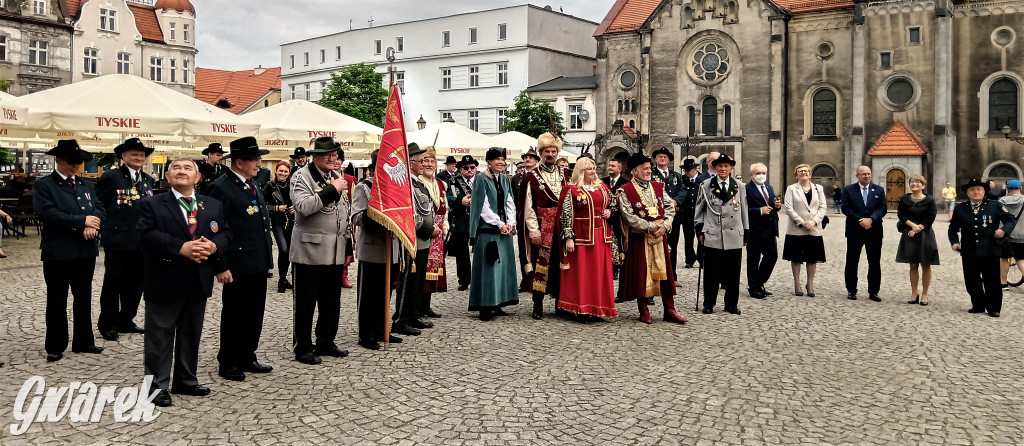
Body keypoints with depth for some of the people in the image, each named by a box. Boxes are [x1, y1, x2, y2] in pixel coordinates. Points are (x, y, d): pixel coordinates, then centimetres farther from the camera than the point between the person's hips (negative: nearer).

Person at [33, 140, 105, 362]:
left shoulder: (86, 184, 14)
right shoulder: (43, 185, -4)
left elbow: (99, 208, 5)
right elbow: (48, 213, -18)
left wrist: (92, 225, -16)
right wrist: (83, 221, -17)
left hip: (86, 251, 5)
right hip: (57, 252, -5)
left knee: (84, 299, 13)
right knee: (57, 301, 6)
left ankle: (84, 342, 23)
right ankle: (55, 347, 16)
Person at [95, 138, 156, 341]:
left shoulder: (149, 181, 12)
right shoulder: (110, 177, -5)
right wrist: (104, 226, -5)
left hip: (142, 242, 5)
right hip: (117, 241, -5)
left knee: (136, 284, 12)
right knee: (113, 283, 5)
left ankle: (126, 321, 26)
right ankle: (107, 324, 17)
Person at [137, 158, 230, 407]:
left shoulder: (213, 206, 11)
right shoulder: (151, 205, -3)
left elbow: (225, 233, 7)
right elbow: (147, 234, -15)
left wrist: (214, 246, -16)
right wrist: (181, 248, -25)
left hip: (199, 282, 5)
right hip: (165, 281, -4)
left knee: (191, 335, 15)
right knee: (160, 337, 3)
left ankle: (186, 381, 28)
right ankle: (158, 386, 13)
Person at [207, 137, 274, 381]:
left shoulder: (252, 185, 14)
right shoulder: (221, 188, -13)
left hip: (258, 264, 8)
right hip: (238, 266, -8)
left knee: (255, 314, 15)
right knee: (233, 315, 4)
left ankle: (247, 358, 28)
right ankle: (228, 364, 17)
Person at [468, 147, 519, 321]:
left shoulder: (505, 180, 13)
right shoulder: (482, 180, -5)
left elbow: (510, 203, 13)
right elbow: (483, 206, -10)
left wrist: (510, 223, -3)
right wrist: (500, 224, -12)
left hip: (505, 228, 7)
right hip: (488, 228, -6)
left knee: (503, 265, 6)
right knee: (488, 266, -7)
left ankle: (497, 304, 13)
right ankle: (485, 307, -3)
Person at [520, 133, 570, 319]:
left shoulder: (565, 174, 12)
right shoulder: (532, 176, 2)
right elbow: (529, 207, -2)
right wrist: (534, 230, -9)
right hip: (542, 226, -3)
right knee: (541, 264, -4)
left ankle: (560, 304, 16)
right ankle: (538, 306, 2)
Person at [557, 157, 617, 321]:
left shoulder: (603, 187, 13)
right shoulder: (571, 190, -4)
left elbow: (611, 205, 27)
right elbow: (566, 215, -8)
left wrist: (609, 212, 3)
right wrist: (568, 237, -14)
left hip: (601, 236, 6)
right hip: (582, 236, -5)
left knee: (600, 271, 7)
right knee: (581, 272, -2)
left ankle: (597, 308, 16)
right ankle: (581, 309, 5)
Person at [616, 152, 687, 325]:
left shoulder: (658, 187, 10)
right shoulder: (625, 191, -7)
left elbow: (670, 207, 7)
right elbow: (630, 217, -14)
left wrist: (664, 226, -9)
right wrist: (651, 227, -15)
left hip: (660, 236, 4)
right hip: (639, 238, -4)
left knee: (664, 272, 5)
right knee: (641, 273, 1)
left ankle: (669, 310, 11)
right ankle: (644, 311, 12)